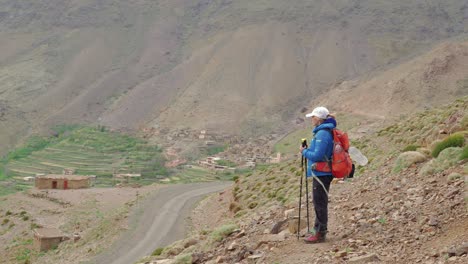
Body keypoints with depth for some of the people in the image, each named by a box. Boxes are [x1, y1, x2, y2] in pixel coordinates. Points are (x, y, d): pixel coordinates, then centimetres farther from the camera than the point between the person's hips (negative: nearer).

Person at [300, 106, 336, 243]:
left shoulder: (322, 134, -18)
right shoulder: (326, 131, 13)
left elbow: (317, 155, -23)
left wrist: (304, 151, -7)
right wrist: (307, 150, 10)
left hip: (321, 173, -10)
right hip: (322, 173, 10)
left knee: (320, 203, -4)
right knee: (319, 202, 16)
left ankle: (320, 233, 2)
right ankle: (319, 230, 25)